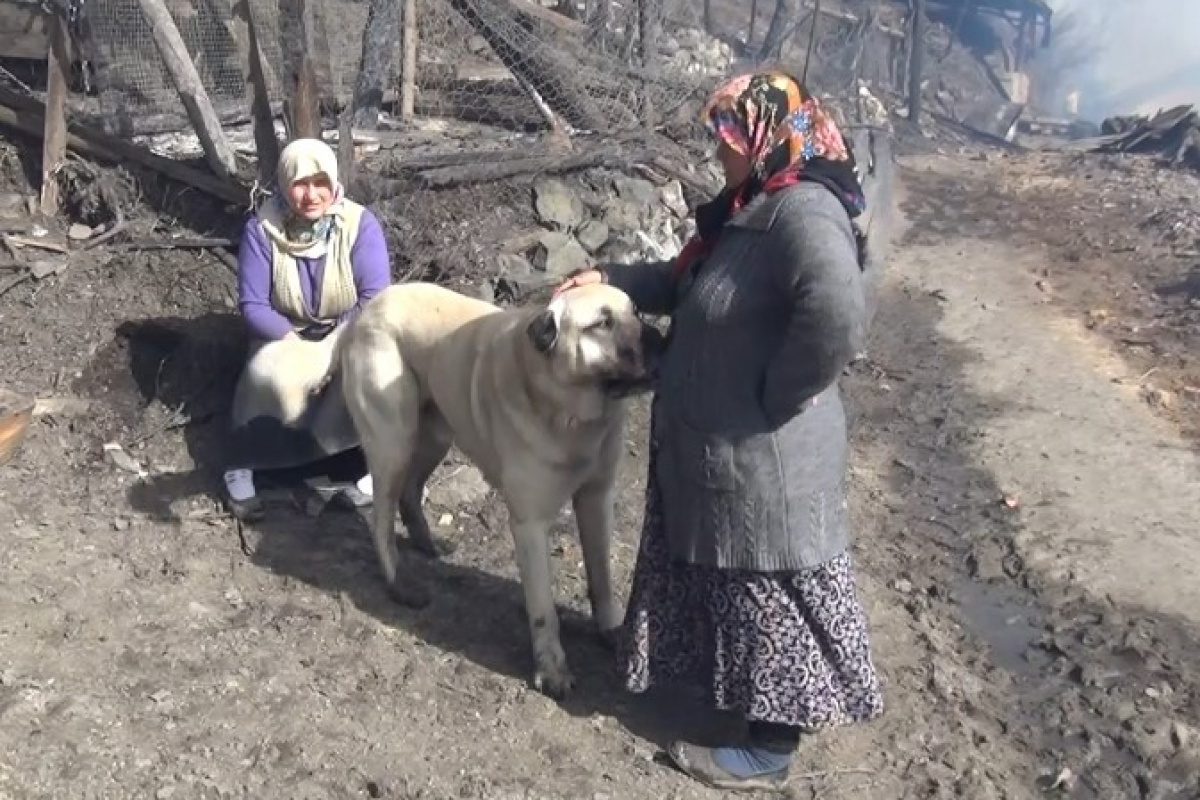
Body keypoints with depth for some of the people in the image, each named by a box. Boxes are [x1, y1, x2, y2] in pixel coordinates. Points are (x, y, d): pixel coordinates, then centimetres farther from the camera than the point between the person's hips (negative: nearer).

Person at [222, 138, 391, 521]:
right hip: (287, 338, 1)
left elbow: (376, 299, -17)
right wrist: (296, 344, -24)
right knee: (271, 377, -32)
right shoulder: (261, 229, -12)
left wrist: (336, 351, -26)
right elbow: (253, 306, -11)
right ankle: (241, 464, -11)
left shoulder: (361, 224, -14)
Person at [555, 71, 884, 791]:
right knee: (728, 584, 23)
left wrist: (773, 395, -27)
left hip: (764, 458, -10)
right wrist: (611, 277, 15)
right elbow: (689, 284, 23)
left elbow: (837, 319, -39)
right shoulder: (753, 207, 10)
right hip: (719, 448, 10)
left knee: (773, 594, 6)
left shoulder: (804, 212, -23)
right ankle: (742, 690, 44)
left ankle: (771, 748, 24)